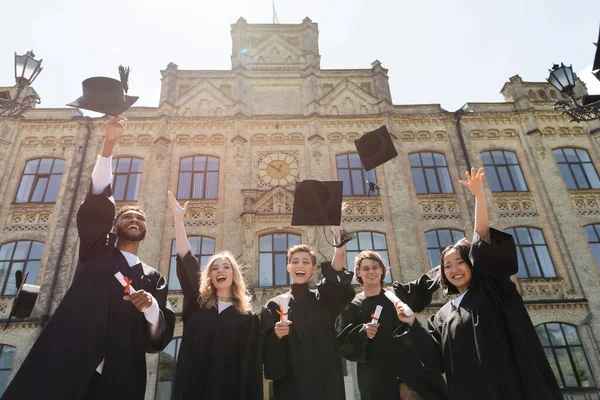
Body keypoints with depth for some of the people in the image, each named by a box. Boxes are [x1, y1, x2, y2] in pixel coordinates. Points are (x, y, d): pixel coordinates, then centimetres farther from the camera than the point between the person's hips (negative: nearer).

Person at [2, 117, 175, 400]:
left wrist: (151, 307, -14)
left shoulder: (153, 279, 15)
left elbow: (159, 339, 8)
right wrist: (109, 144, -10)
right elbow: (97, 202, -1)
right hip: (62, 371, -1)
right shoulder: (97, 253, 13)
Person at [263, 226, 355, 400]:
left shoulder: (324, 299, 5)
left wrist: (339, 248, -32)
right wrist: (276, 336, -21)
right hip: (291, 383, -1)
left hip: (326, 382, 1)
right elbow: (267, 348, 1)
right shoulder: (275, 304, 4)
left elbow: (343, 287, -17)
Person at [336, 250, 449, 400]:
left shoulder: (400, 293, 11)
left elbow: (426, 282, 22)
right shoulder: (351, 306, 4)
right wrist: (362, 332, -19)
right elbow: (343, 344, -1)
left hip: (413, 373, 2)